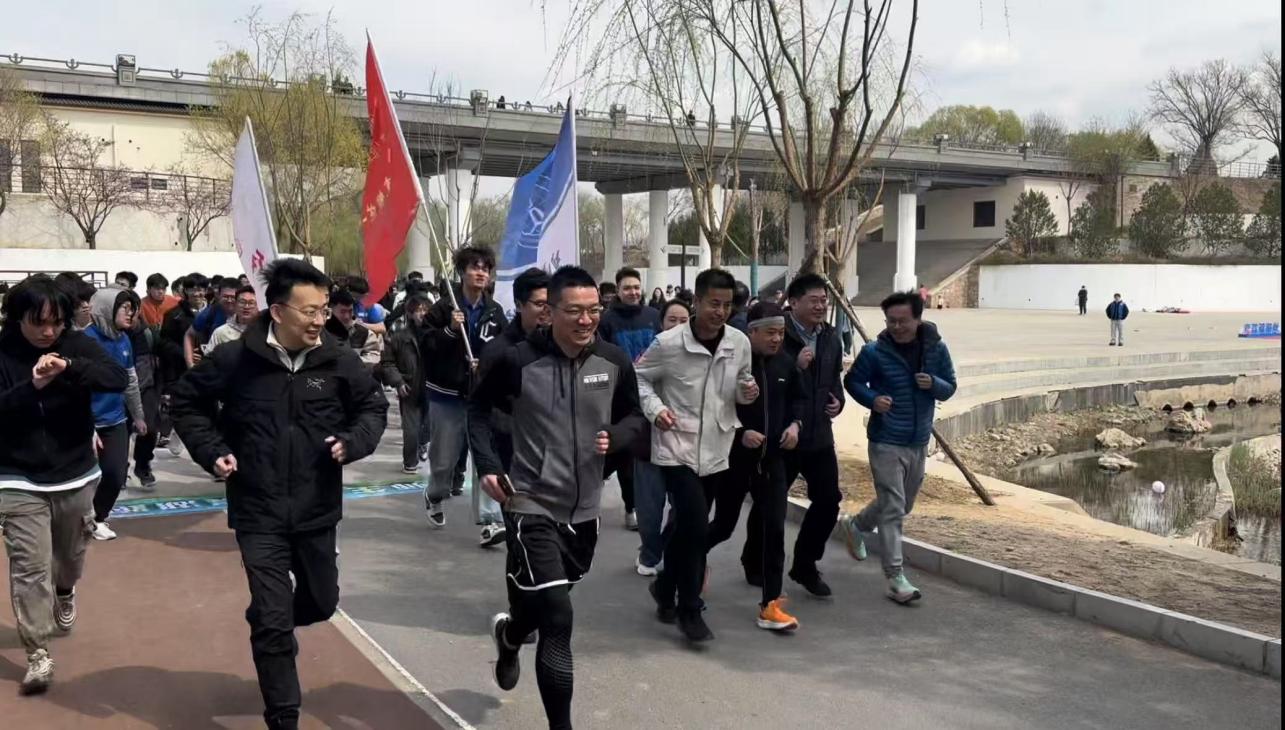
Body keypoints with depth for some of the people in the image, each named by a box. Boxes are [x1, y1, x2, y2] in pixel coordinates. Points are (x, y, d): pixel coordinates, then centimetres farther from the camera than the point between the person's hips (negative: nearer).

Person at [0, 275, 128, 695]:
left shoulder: (76, 345, -5)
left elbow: (118, 378, -19)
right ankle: (37, 653, 2)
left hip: (76, 475, 3)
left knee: (71, 553, 22)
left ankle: (65, 593, 54)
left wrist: (71, 368, -34)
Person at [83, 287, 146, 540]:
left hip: (117, 421, 6)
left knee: (116, 475, 7)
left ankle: (99, 517, 31)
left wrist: (138, 415, 21)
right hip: (91, 422, -6)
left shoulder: (124, 339, 5)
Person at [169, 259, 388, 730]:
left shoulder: (339, 362, -7)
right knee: (274, 620, -2)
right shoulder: (235, 359, -11)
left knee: (321, 602, 18)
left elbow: (374, 406, 9)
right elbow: (187, 401, 5)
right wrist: (211, 451, -7)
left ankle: (269, 620, 53)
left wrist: (353, 441, -10)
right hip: (259, 514, -3)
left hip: (316, 510, 3)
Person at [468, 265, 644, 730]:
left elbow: (634, 416, 9)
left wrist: (615, 437, -13)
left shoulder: (614, 362, -5)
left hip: (584, 508, 5)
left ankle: (509, 634, 59)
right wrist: (487, 466, -11)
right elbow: (478, 409, 2)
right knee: (558, 621, -12)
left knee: (543, 606, 24)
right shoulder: (516, 361, -14)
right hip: (532, 506, -5)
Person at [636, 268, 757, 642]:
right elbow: (639, 378, -1)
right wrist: (655, 409, -17)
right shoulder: (668, 343, -14)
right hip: (676, 448, -5)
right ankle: (690, 609, 5)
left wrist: (747, 391, -11)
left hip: (715, 449, 5)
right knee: (695, 526, -13)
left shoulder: (740, 343, -2)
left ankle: (666, 587, 40)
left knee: (686, 526, 17)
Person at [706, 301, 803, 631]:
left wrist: (795, 423, -1)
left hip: (771, 458, 4)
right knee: (724, 525, 11)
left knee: (774, 529, -1)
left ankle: (770, 605, 7)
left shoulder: (785, 364, 1)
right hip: (734, 457, -4)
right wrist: (740, 433, -20)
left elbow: (798, 398, 17)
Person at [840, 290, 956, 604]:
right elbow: (852, 381, 1)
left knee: (903, 505, 21)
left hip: (919, 441, 5)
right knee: (893, 509, -8)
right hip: (886, 442, -5)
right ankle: (895, 578, -2)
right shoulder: (875, 351, -12)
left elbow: (950, 388, 5)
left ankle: (856, 524, 46)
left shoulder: (936, 349, -3)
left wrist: (934, 384, -18)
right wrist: (872, 399, -19)